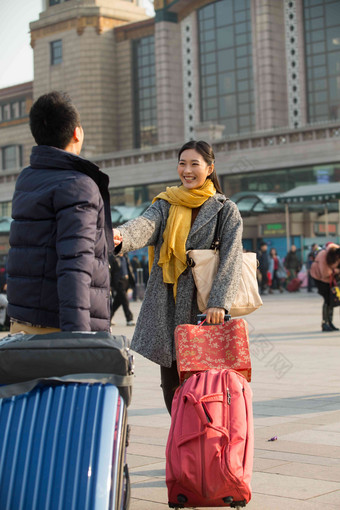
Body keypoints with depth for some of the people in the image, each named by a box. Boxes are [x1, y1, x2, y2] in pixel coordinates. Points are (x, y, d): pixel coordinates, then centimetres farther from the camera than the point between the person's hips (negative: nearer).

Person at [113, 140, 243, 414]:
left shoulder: (226, 210, 6)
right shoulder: (166, 204, 13)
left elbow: (231, 258, -4)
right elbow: (146, 225, -9)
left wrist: (218, 302, -18)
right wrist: (121, 235, -33)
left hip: (203, 306, -3)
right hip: (167, 306, 3)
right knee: (170, 383, 6)